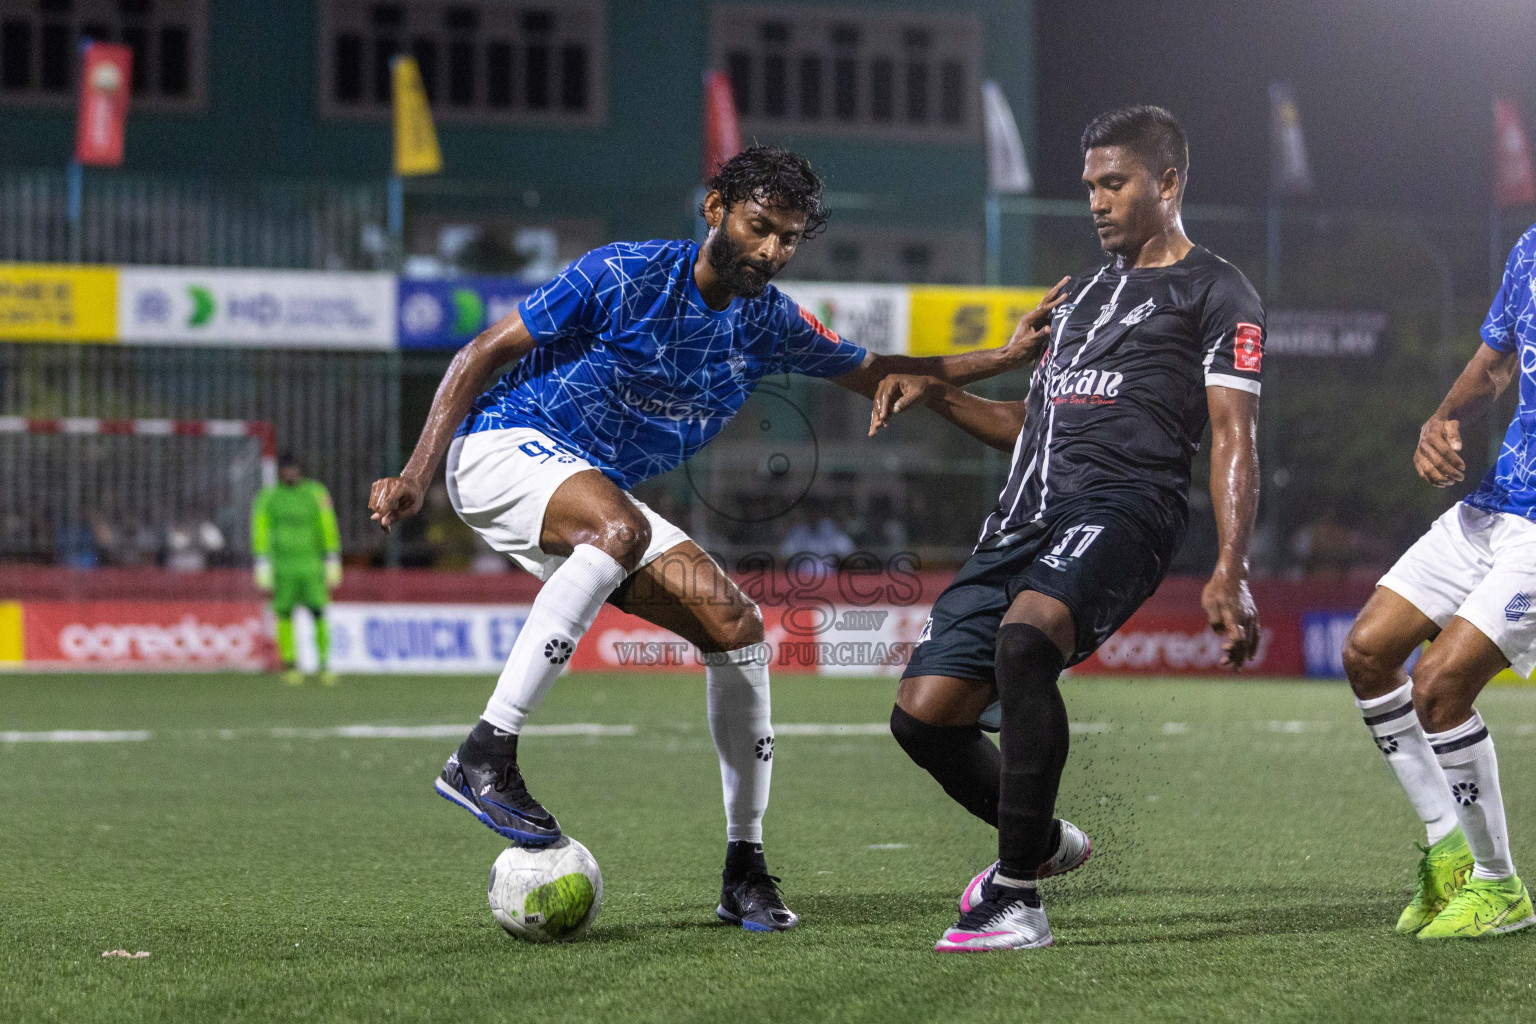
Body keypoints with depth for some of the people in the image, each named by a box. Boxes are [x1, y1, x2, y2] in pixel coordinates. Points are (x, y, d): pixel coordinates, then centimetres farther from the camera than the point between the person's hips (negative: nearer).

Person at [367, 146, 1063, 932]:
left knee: (735, 625, -6)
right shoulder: (622, 275, -17)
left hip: (594, 492, 7)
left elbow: (875, 375, 18)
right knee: (620, 527, -38)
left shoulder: (769, 324, 3)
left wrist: (1008, 356, 7)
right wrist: (415, 476, -20)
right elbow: (484, 353, -13)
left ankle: (745, 868, 3)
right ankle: (484, 757, -39)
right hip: (502, 448, -7)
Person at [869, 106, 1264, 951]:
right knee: (923, 713, -3)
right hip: (1024, 518, 8)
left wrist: (1229, 572, -16)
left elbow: (1232, 440, -2)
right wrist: (936, 397, 20)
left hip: (1120, 507, -8)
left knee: (1024, 637, -37)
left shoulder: (1215, 293, 8)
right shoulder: (1087, 292, 31)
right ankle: (1042, 841, 25)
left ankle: (1015, 896, -29)